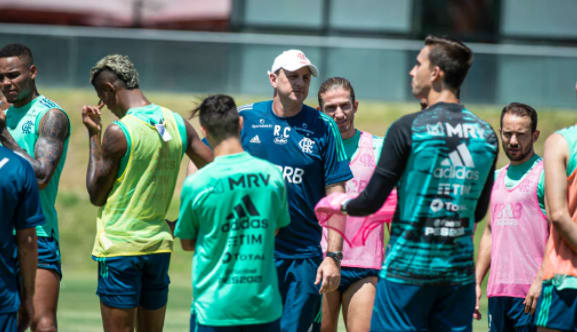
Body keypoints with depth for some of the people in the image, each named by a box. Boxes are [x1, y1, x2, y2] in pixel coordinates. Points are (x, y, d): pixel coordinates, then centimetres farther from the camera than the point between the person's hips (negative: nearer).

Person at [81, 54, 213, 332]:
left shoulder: (118, 132, -14)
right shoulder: (177, 124, 4)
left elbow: (96, 195, -6)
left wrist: (94, 136, 0)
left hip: (119, 246, -6)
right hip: (160, 245, 6)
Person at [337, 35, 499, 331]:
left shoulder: (408, 128, -10)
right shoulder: (486, 135, 5)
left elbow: (372, 201, -7)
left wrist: (344, 206, 14)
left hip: (406, 269, -4)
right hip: (459, 272, 4)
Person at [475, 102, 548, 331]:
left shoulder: (544, 175, -5)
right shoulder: (498, 177, 18)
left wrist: (540, 280, -20)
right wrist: (477, 282, 16)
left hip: (530, 290, -7)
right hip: (498, 290, 7)